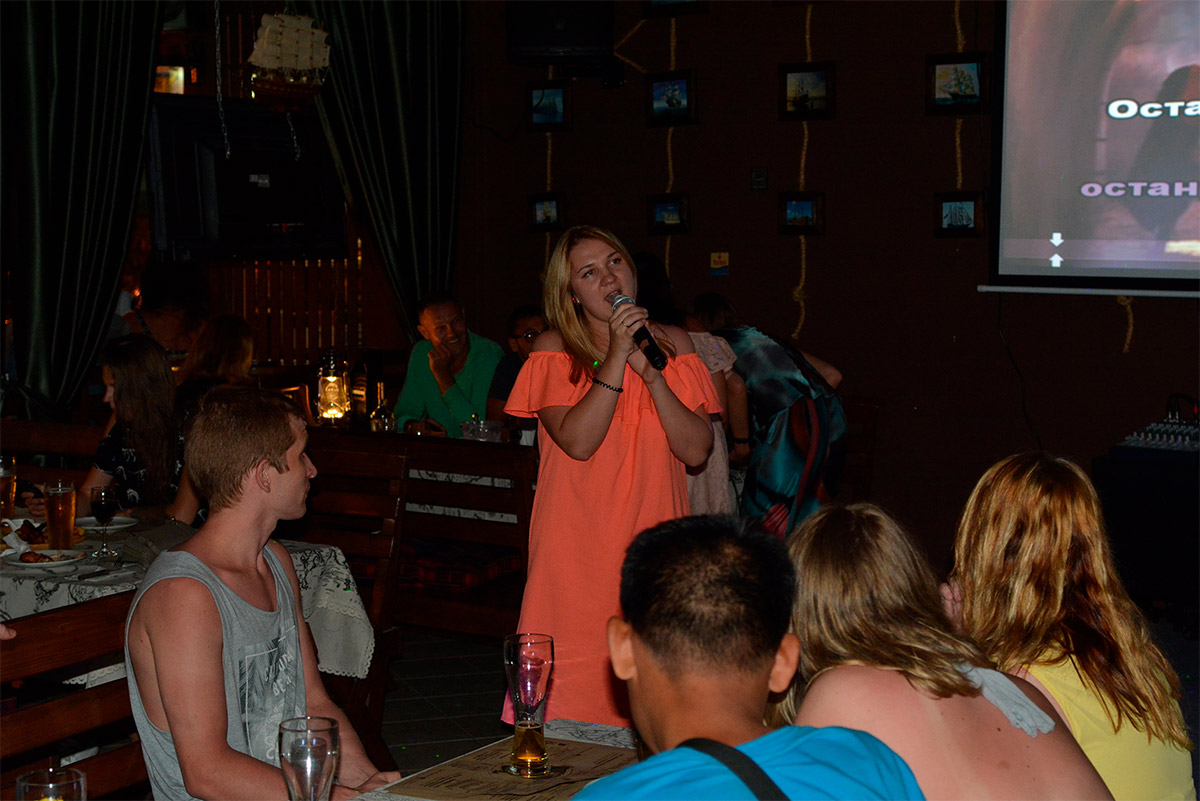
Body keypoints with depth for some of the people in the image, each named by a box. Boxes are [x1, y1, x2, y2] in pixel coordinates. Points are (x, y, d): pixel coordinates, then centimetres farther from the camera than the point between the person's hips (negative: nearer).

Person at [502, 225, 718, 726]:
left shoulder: (672, 345, 8)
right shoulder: (555, 351, 0)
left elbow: (696, 451, -2)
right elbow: (578, 441, -15)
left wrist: (650, 372, -10)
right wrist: (615, 359, -16)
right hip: (577, 550, -2)